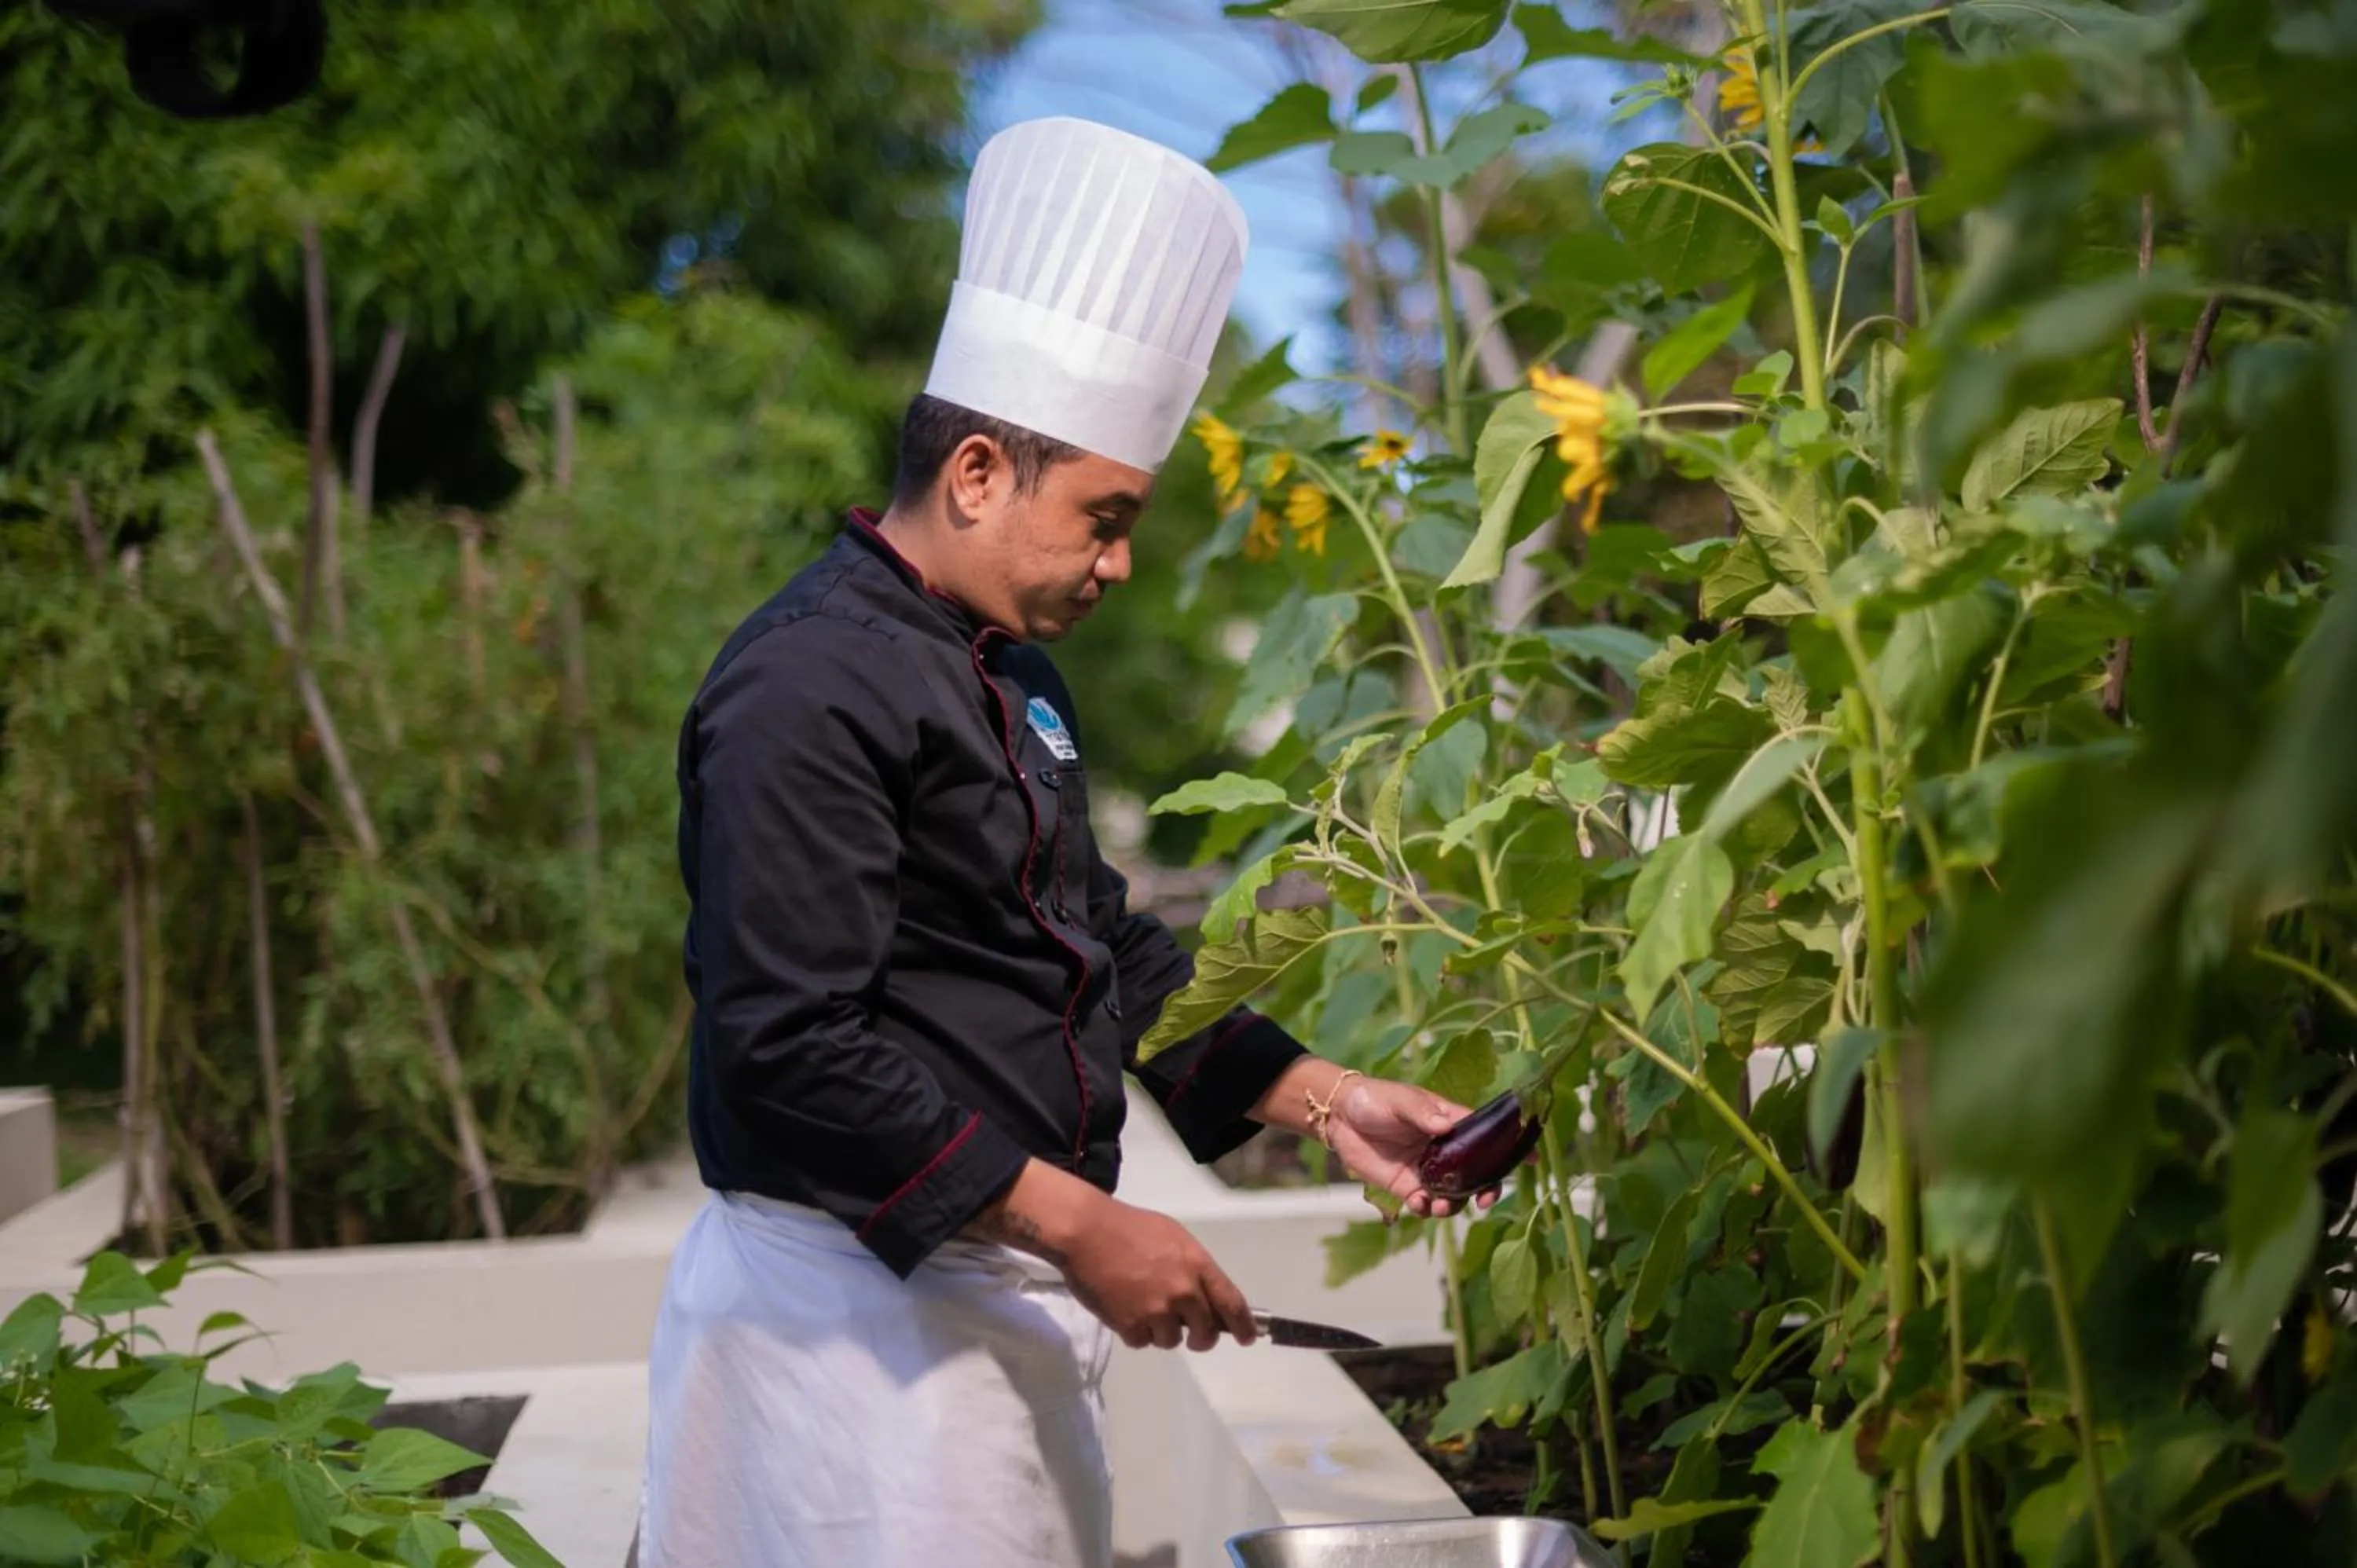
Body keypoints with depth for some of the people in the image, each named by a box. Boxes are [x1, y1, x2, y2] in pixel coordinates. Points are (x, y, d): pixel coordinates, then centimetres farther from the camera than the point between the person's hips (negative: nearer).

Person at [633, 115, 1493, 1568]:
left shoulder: (1012, 677, 14)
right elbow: (794, 1047, -24)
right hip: (859, 1301, -9)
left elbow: (1101, 947, 21)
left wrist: (1324, 1097, 12)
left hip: (993, 1298, 10)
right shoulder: (811, 687, -18)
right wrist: (1076, 1224, -22)